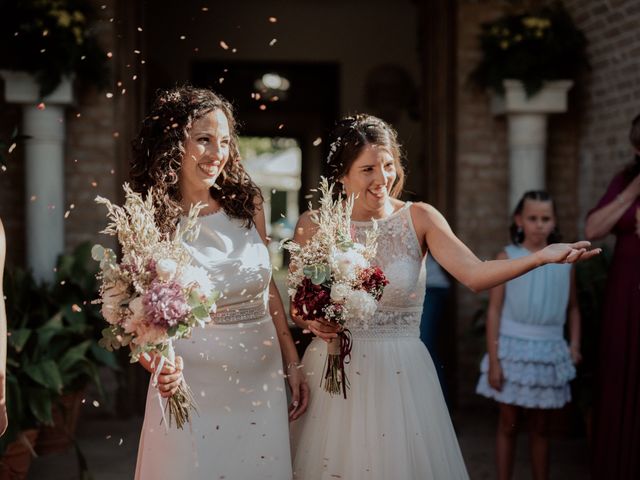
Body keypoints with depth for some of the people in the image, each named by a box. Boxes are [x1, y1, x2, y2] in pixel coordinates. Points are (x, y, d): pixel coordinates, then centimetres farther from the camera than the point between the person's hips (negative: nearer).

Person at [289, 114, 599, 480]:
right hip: (333, 372, 1)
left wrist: (542, 256, -33)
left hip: (401, 374, 0)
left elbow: (475, 275, -19)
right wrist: (311, 322, -15)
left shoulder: (419, 219, -5)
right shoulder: (314, 226, -3)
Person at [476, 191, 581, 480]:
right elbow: (494, 310, -6)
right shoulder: (508, 258, -4)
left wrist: (575, 344, -3)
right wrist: (493, 360, -10)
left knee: (540, 426, 11)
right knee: (508, 424, 6)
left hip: (550, 351, 2)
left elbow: (572, 308, 13)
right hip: (513, 347, -2)